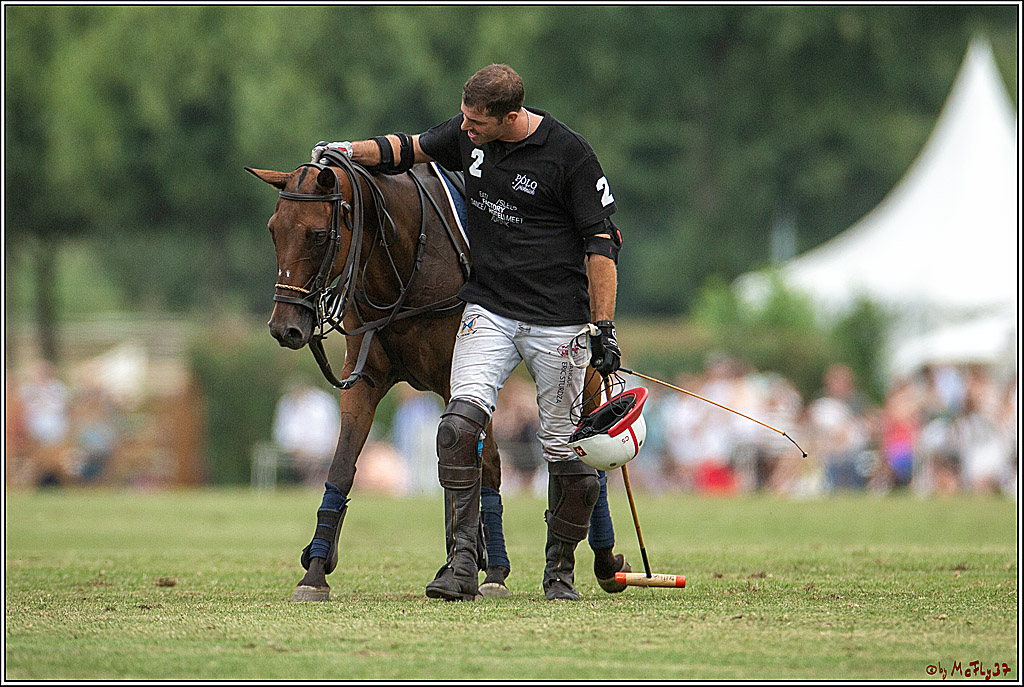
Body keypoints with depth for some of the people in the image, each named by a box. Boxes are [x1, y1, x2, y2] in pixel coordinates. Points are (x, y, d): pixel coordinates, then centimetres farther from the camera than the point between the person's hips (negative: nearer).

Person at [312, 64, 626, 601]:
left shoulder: (568, 154, -13)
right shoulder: (467, 133, 1)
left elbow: (602, 243, -10)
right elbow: (410, 150, 19)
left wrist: (605, 328, -13)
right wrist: (349, 150, 3)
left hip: (557, 321, -4)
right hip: (488, 310, 4)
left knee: (567, 452, -1)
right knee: (460, 424, -18)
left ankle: (559, 569, 20)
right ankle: (462, 564, -20)